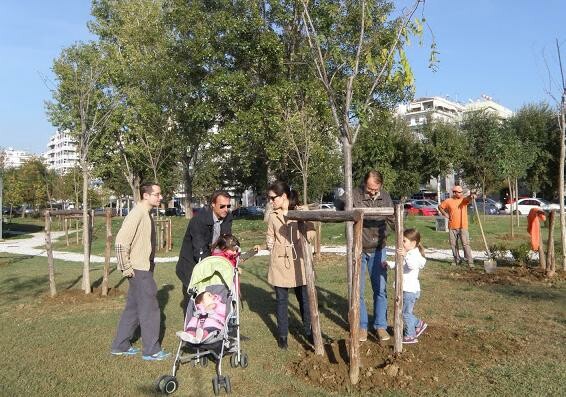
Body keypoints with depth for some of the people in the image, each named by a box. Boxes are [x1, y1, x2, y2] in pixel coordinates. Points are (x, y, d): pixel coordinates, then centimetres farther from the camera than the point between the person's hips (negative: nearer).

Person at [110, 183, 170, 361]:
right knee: (150, 309, -1)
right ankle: (151, 351, 11)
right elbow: (121, 241, -24)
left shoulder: (146, 214, 12)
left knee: (133, 308, 17)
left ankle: (120, 346, 29)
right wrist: (126, 267, -19)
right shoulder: (137, 214, -18)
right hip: (139, 271, -10)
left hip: (144, 269, 10)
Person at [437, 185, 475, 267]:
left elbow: (468, 198, -23)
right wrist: (445, 214, 1)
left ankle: (470, 261, -6)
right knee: (453, 245, 10)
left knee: (466, 244, -8)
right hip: (452, 227, 2)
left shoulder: (464, 199, 0)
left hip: (463, 227, -2)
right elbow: (440, 206, 15)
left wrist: (471, 196, -45)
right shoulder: (448, 201, 2)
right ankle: (457, 259, 24)